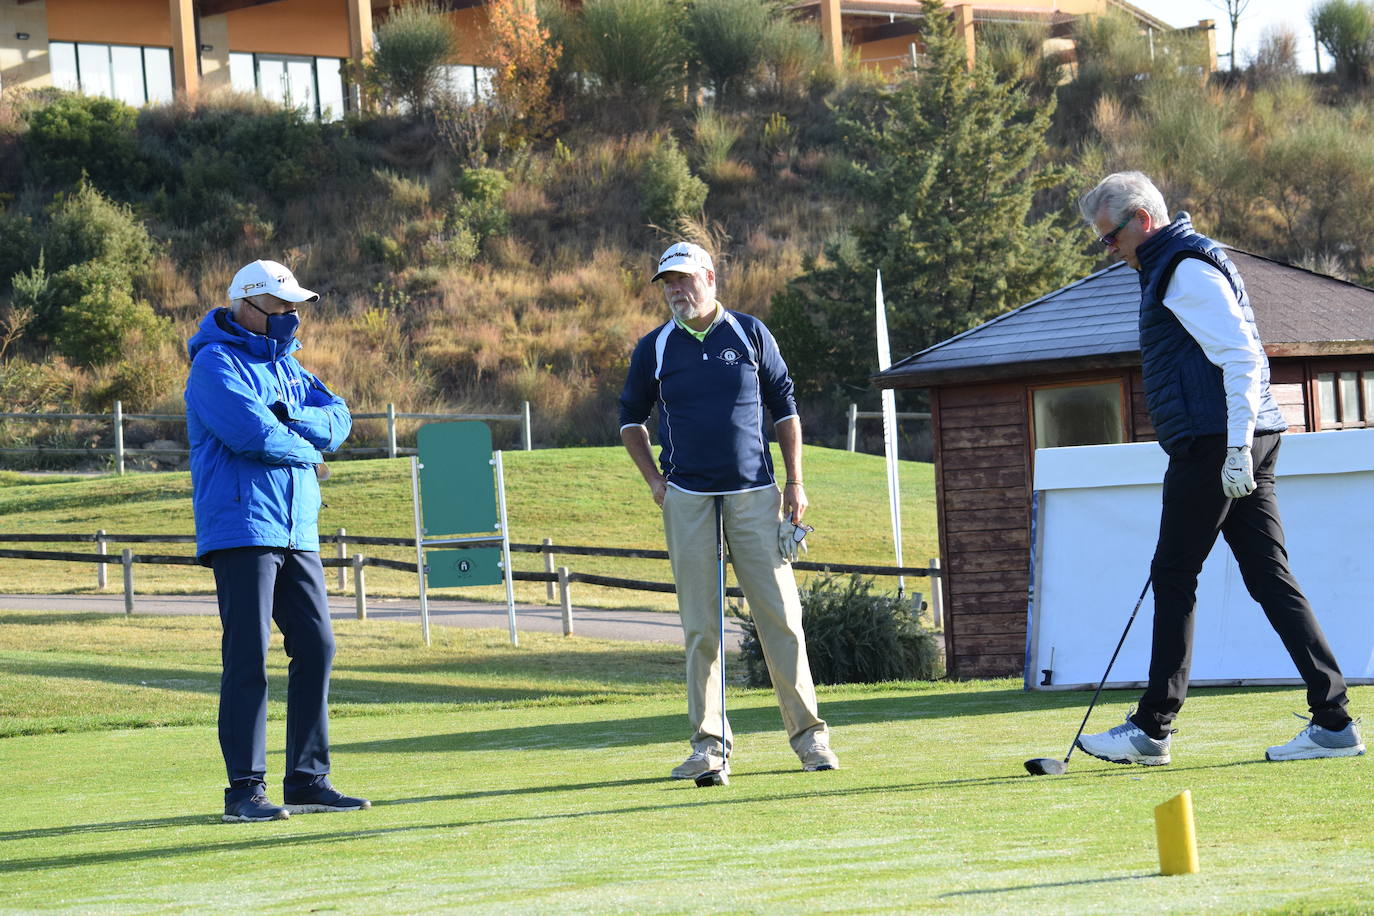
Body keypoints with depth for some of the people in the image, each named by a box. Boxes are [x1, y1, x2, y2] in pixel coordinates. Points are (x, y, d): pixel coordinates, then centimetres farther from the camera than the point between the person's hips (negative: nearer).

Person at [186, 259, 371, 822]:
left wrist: (285, 418, -10)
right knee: (248, 656, -10)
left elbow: (336, 420, 9)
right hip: (242, 530, -8)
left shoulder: (285, 364, 20)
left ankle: (308, 780, 13)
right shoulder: (217, 364, -7)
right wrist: (306, 451, -4)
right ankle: (245, 790, -8)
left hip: (297, 532, 8)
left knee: (316, 649, 6)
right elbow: (251, 432, -21)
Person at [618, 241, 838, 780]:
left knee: (780, 614, -4)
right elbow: (630, 417, 19)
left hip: (754, 494, 0)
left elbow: (784, 408, 10)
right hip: (687, 499, 0)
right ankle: (709, 744, 2)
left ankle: (808, 735, 2)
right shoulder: (654, 348, 6)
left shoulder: (750, 333, 5)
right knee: (700, 626, -1)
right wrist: (653, 480, 8)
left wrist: (795, 484, 4)